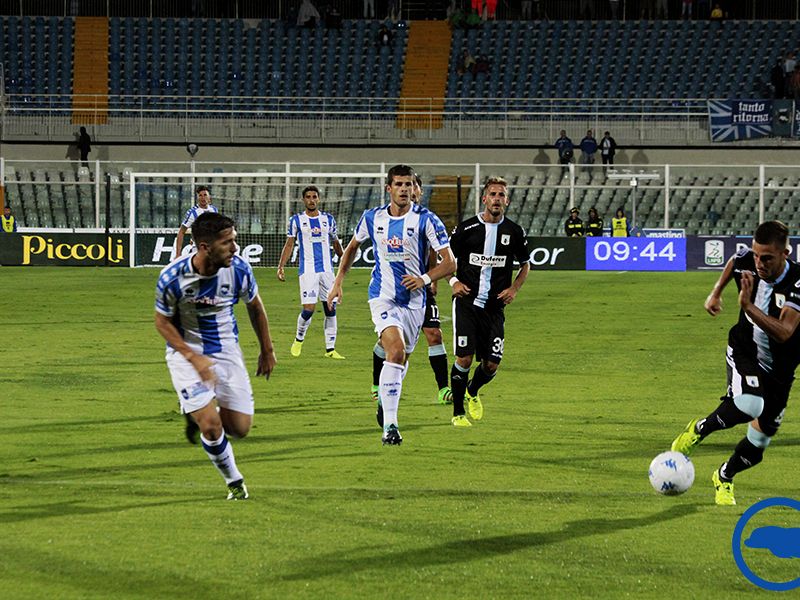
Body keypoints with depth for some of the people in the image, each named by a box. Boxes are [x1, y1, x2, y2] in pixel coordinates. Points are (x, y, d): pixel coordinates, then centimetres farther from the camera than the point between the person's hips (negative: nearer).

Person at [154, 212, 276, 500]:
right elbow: (163, 322, -9)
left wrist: (267, 350, 13)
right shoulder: (172, 278, -24)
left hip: (226, 350, 3)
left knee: (240, 428, 2)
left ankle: (198, 413, 36)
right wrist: (194, 358, -20)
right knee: (211, 426, -16)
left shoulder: (238, 269, -17)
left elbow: (255, 306, 4)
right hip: (186, 352, -3)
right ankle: (234, 481, 11)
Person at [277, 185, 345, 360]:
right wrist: (281, 266, -4)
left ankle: (330, 349, 7)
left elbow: (336, 244, 19)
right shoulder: (297, 220, 2)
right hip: (307, 271, -3)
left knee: (330, 309, 1)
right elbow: (289, 245, 5)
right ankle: (299, 339, 14)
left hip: (327, 269, 3)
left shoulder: (328, 219, 9)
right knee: (309, 309, -12)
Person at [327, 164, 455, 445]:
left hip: (414, 300, 1)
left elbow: (449, 262, -7)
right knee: (396, 350, -23)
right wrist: (338, 282, 15)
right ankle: (389, 425, -25)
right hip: (383, 297, -1)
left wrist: (425, 278, -23)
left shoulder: (426, 220, -7)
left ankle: (387, 403, 43)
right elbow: (352, 247, 21)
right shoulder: (372, 218, 1)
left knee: (401, 357, 14)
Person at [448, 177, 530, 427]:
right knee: (464, 358, -12)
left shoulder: (514, 232, 3)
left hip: (495, 306, 2)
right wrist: (454, 281, -6)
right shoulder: (466, 228, -3)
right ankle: (458, 413, 4)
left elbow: (525, 264, 19)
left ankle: (472, 392, 33)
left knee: (492, 364, -1)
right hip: (467, 302, -2)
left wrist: (514, 288, 3)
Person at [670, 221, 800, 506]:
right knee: (748, 405, -33)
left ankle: (724, 477, 37)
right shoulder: (747, 261, -17)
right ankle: (699, 430, -6)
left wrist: (748, 306, -48)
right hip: (744, 351, 0)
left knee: (759, 442, 7)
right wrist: (716, 293, 14)